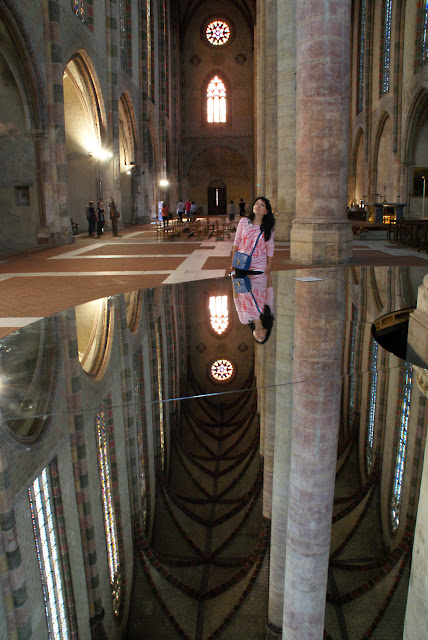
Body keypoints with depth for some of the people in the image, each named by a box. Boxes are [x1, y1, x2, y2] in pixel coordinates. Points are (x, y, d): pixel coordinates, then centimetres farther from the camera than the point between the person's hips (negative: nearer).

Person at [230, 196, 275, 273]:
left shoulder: (267, 228, 0)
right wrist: (233, 261, 7)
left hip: (259, 266, 0)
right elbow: (236, 242, 7)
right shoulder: (243, 221, 0)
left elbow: (270, 249, 5)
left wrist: (268, 266, 2)